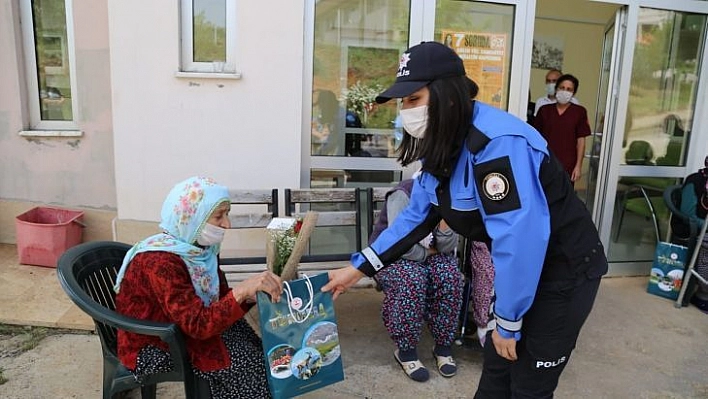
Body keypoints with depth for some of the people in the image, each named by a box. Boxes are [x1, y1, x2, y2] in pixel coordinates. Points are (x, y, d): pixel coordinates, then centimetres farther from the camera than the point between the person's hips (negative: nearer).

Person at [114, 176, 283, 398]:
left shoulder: (200, 248, -6)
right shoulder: (160, 262, -31)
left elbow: (220, 299, 0)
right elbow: (198, 325, -36)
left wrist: (253, 294, -19)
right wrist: (243, 290, -46)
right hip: (152, 347, -7)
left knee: (253, 352, -7)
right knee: (237, 362, -16)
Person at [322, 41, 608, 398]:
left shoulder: (496, 142, -30)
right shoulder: (442, 147, -1)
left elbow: (519, 238, -31)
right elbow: (416, 216, 6)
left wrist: (508, 322, -20)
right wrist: (358, 268, 2)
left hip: (564, 268, -8)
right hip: (524, 269, 8)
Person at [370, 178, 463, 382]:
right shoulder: (403, 194, -23)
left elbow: (447, 248, -12)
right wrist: (426, 252, -15)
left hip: (428, 254, 5)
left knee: (450, 276, -26)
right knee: (411, 280, -35)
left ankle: (443, 346, -10)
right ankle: (405, 350, -17)